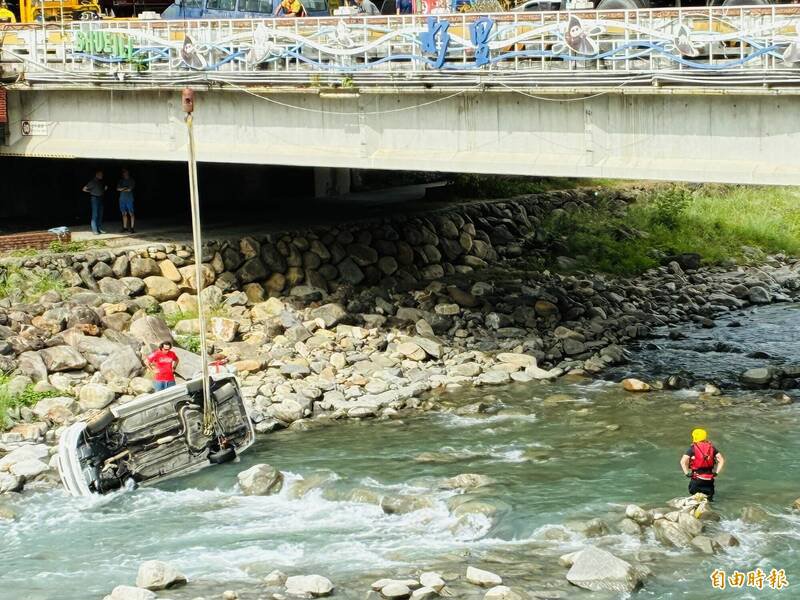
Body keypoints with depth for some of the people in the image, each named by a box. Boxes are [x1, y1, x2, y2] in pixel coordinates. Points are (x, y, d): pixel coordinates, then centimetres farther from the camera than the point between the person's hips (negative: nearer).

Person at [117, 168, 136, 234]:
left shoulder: (131, 180, 1)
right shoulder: (121, 180, 15)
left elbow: (129, 189, -9)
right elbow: (118, 189, 6)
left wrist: (122, 189, 0)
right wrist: (125, 188, -8)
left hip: (129, 199, -5)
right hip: (122, 199, 5)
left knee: (131, 213, -7)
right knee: (124, 213, 6)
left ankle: (131, 228, -6)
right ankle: (125, 227, 11)